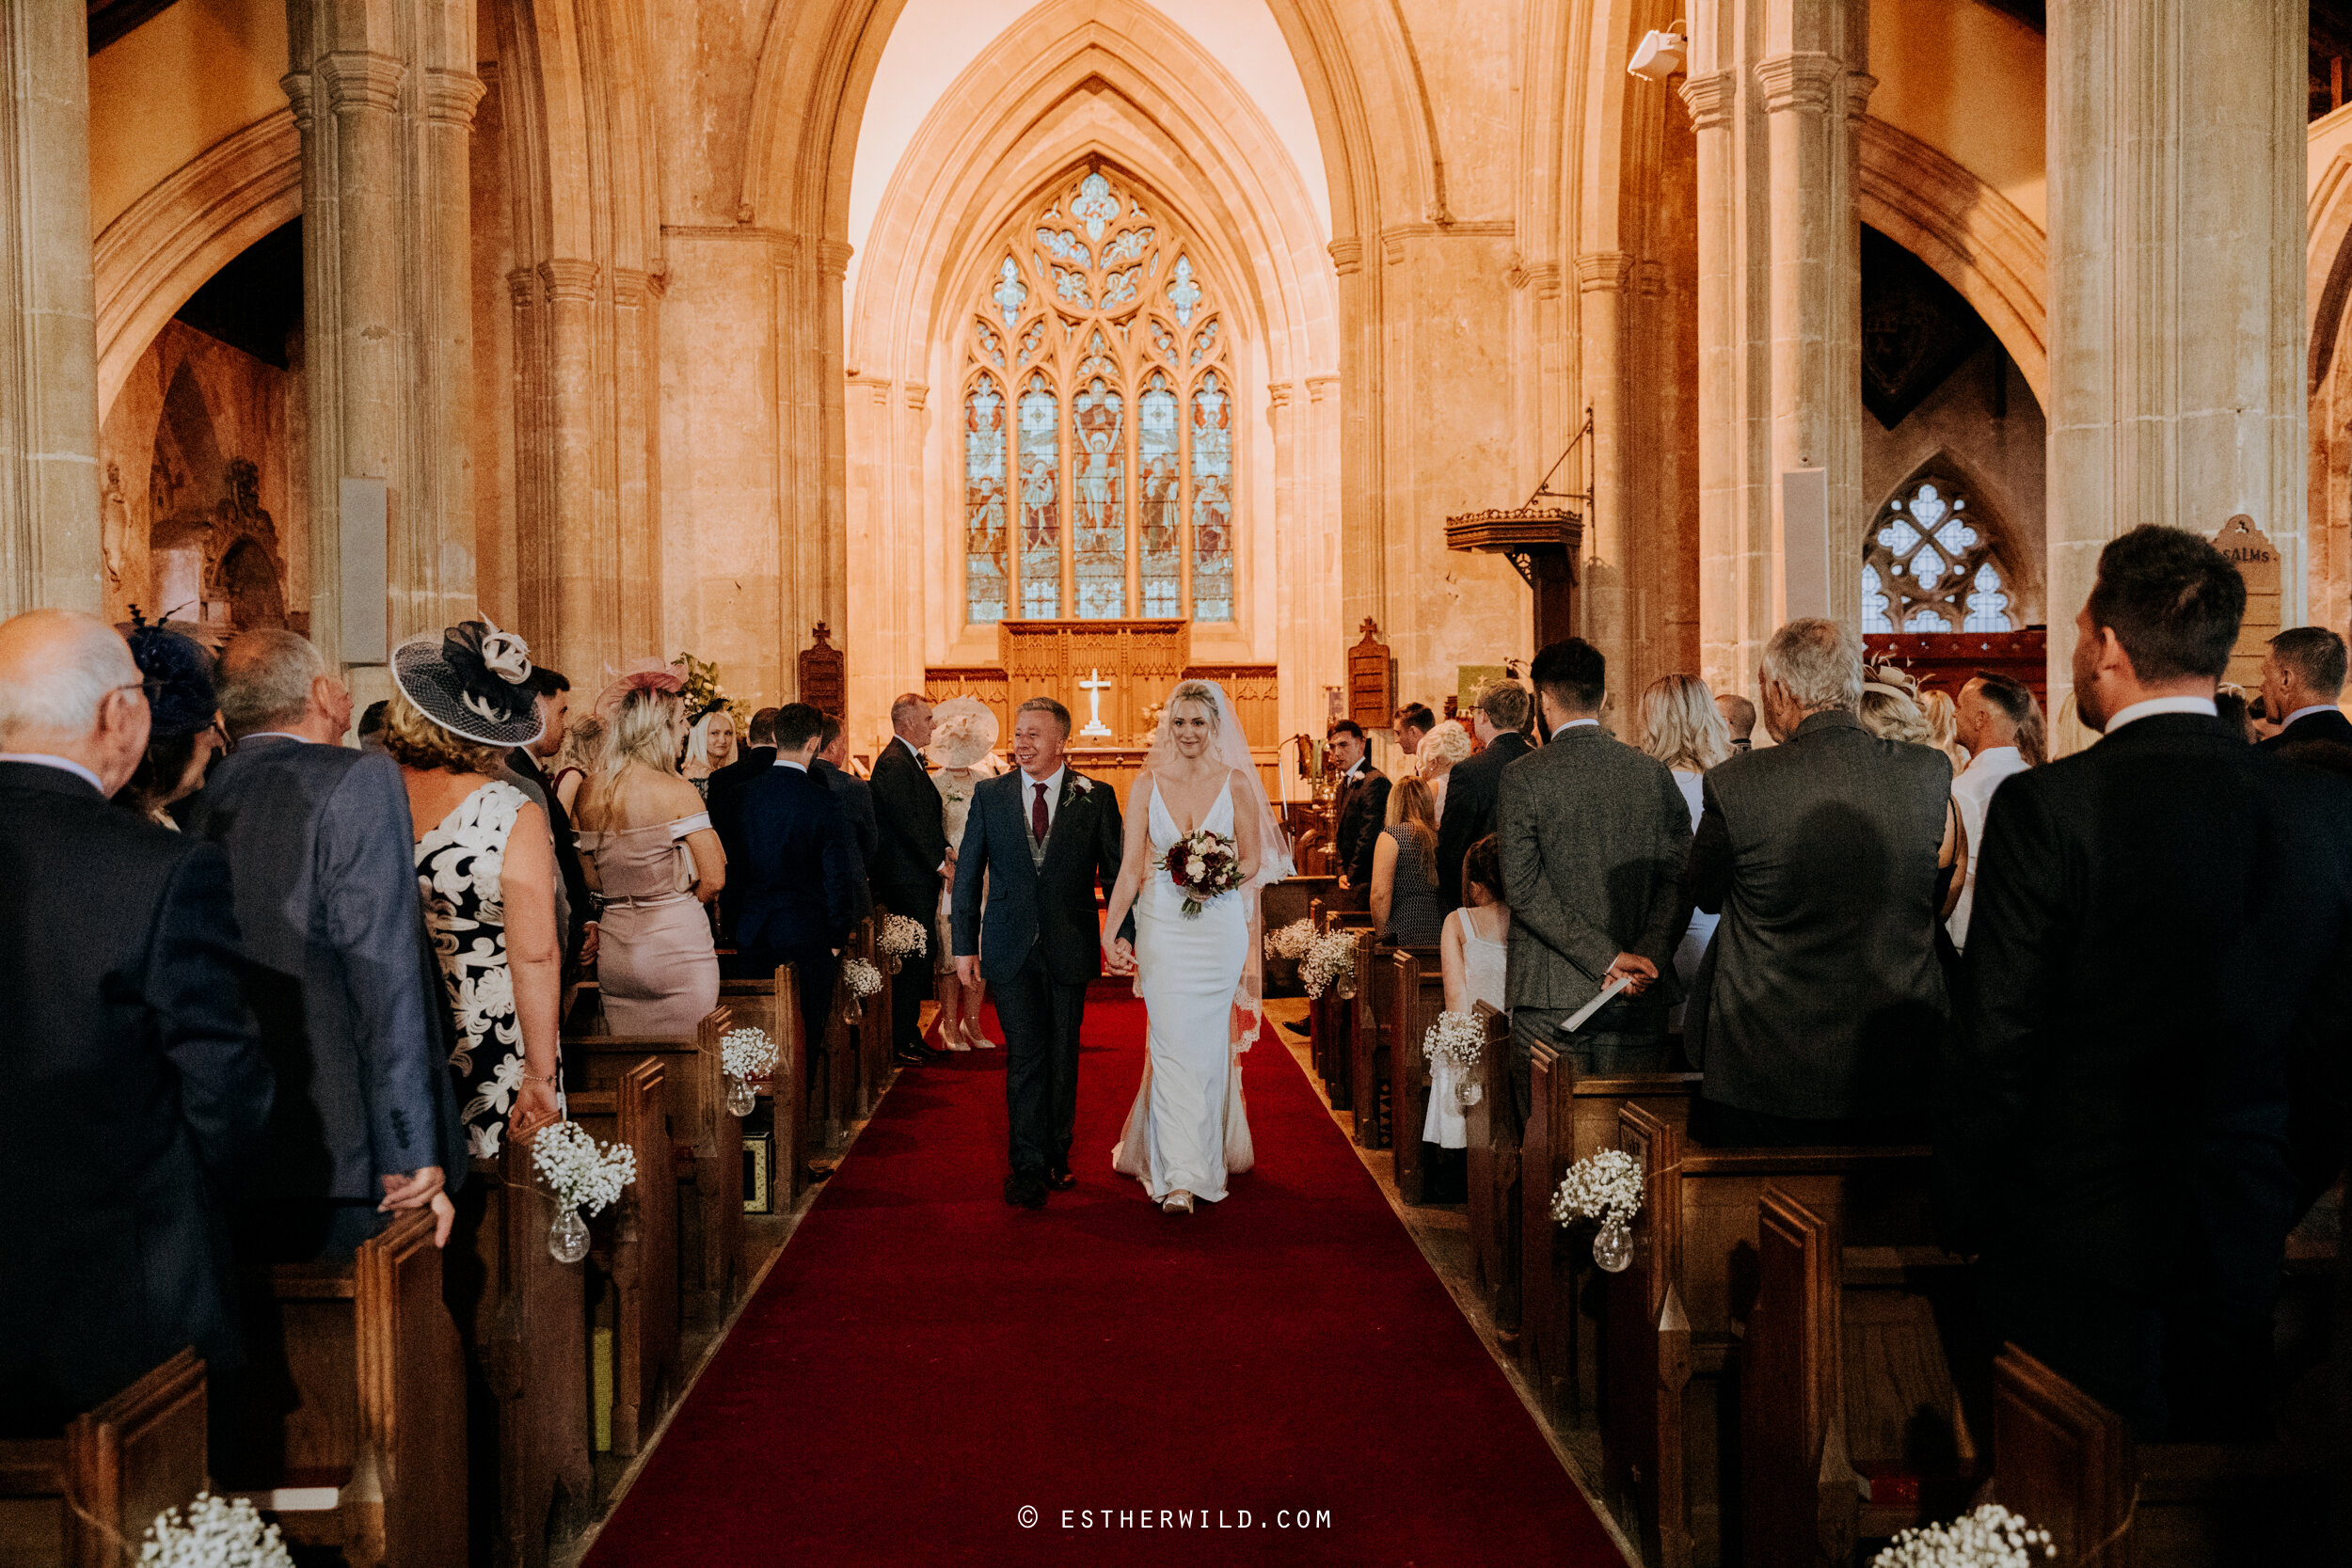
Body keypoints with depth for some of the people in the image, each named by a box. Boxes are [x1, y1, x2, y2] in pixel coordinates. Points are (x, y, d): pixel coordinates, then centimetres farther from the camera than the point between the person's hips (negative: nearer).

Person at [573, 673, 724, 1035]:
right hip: (677, 946, -6)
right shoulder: (676, 791, -13)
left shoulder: (588, 792, 3)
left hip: (614, 950, 6)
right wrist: (675, 903, 6)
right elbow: (714, 880, -11)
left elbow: (592, 880, 11)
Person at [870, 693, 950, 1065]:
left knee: (915, 960, 13)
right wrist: (939, 862, -13)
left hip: (918, 879, 10)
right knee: (906, 961, -6)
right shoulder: (893, 763, -15)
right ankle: (898, 1043, 0)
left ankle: (909, 1035, 21)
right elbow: (907, 821, -20)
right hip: (905, 879, -10)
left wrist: (941, 851, 6)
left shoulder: (909, 760, 18)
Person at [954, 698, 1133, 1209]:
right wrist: (964, 944, 1)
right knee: (1025, 1055, -3)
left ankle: (1057, 1157, 27)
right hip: (1011, 949, 0)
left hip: (1069, 950, 0)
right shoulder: (989, 794, 2)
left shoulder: (1096, 797, -1)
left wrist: (1123, 934, -7)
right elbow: (967, 874, 5)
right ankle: (1029, 1166, 3)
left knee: (1062, 1057, 11)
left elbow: (1116, 873, 1)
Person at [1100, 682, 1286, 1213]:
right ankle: (1180, 1177, 0)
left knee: (1209, 1044, 7)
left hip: (1220, 927, 0)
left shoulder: (1236, 782, 2)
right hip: (1162, 927, 0)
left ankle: (1208, 1152, 26)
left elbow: (1253, 859, 5)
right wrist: (1110, 932, -12)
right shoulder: (1147, 784, 1)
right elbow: (1129, 866, -2)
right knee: (1171, 1045, -5)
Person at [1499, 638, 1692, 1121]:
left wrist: (1610, 959, -12)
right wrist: (1645, 958, -10)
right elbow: (1679, 878, -2)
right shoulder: (1653, 774, 5)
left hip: (1548, 995, -3)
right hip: (1640, 1007, 3)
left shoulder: (1522, 777, -5)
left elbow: (1523, 887, -11)